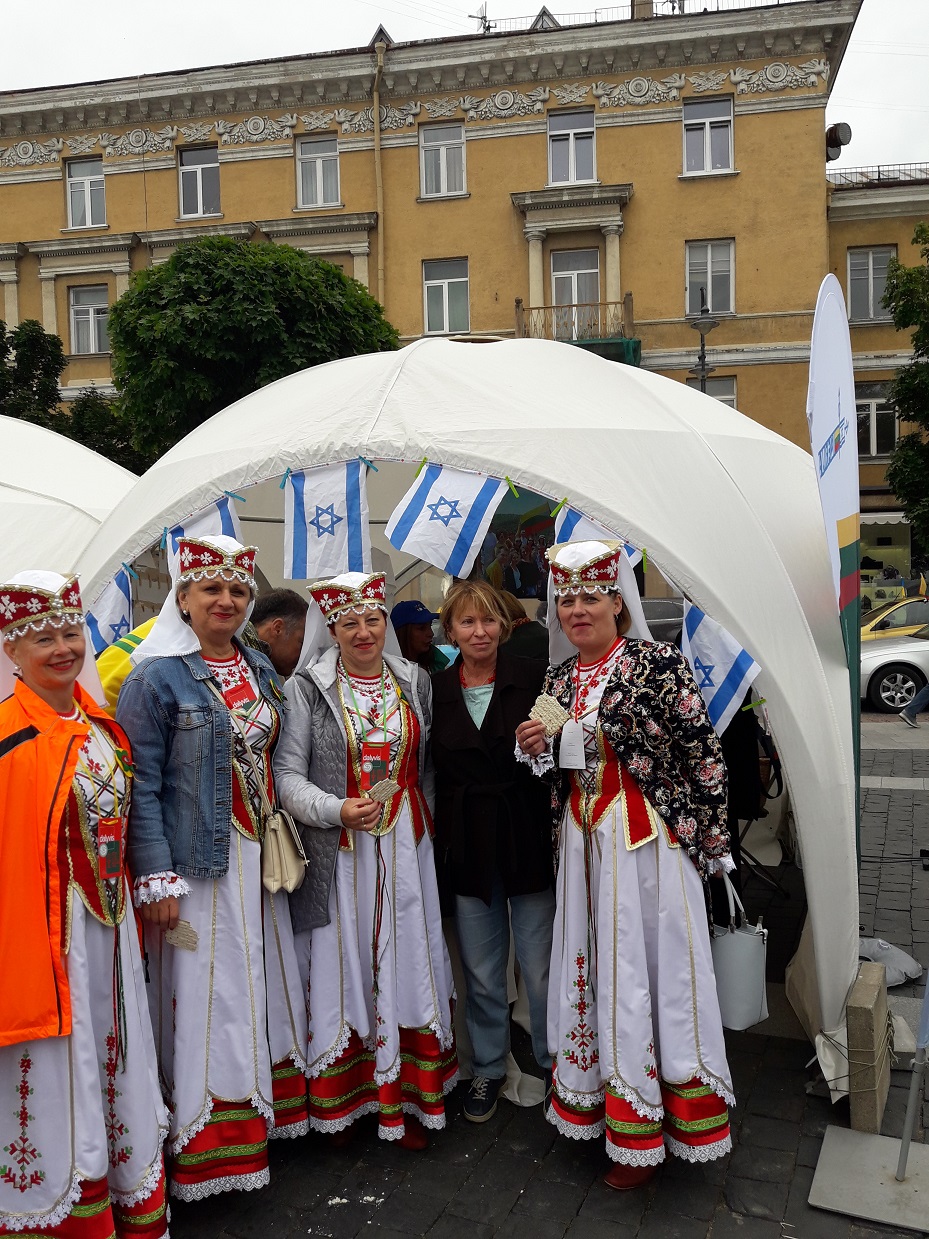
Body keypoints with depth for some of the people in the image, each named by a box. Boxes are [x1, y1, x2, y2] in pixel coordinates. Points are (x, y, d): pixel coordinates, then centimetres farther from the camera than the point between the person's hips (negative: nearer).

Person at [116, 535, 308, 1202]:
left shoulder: (260, 667, 9)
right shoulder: (158, 677, -11)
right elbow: (141, 785, -13)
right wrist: (157, 877, -17)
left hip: (260, 857, 6)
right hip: (199, 863, -6)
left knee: (265, 983, 15)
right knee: (208, 996, 2)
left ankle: (266, 1111, 33)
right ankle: (207, 1146, 18)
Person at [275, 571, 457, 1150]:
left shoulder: (416, 681, 7)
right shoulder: (308, 688, -4)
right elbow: (288, 775, -6)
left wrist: (429, 827, 7)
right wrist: (337, 810, -21)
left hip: (406, 851, 3)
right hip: (339, 853, -3)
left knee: (408, 966, 7)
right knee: (343, 968, 3)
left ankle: (409, 1100, 22)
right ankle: (341, 1102, 21)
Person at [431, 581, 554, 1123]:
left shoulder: (534, 678, -4)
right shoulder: (435, 690, 3)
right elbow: (430, 769, 8)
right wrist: (441, 841, 2)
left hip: (529, 840, -2)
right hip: (468, 847, 2)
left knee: (542, 968, 5)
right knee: (481, 971, 14)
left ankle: (555, 1064, 27)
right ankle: (489, 1068, 33)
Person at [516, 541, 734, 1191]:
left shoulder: (658, 662, -10)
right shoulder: (559, 681, 10)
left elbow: (704, 752, -10)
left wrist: (710, 840, -8)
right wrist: (536, 748, -2)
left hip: (651, 838, -6)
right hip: (585, 839, 6)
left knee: (657, 965, 3)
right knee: (599, 969, 11)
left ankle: (647, 1133, 18)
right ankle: (616, 1111, 27)